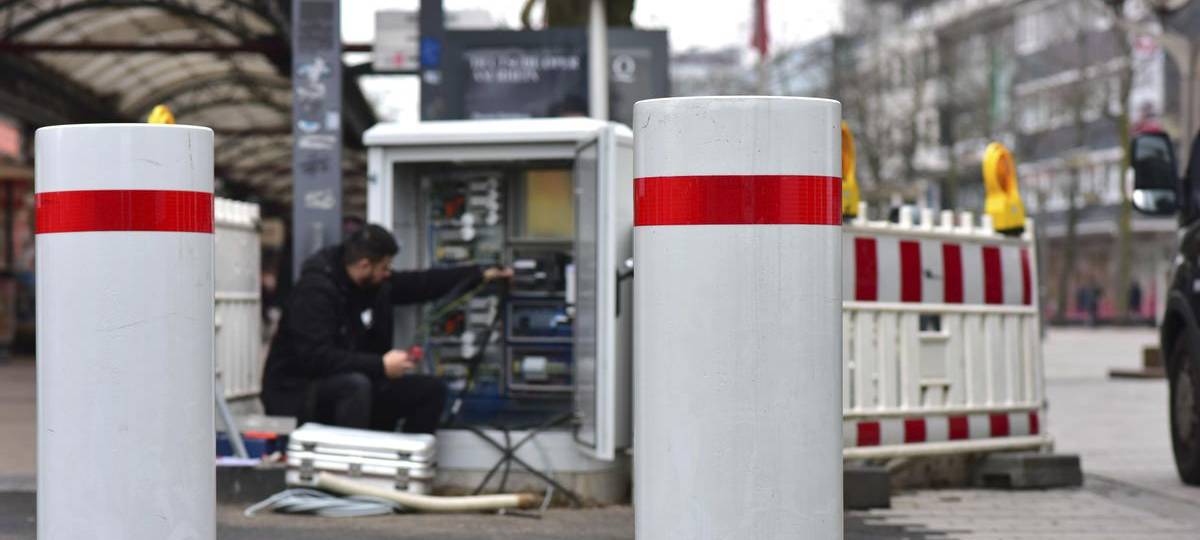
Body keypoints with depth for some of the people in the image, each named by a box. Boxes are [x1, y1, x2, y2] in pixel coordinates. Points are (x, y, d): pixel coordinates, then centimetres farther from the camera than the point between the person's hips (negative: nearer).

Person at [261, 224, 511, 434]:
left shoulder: (376, 283, 1)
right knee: (356, 385, -38)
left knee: (430, 390, -1)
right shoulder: (315, 290, -24)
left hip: (354, 388, 9)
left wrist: (481, 274, 15)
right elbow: (315, 358, -32)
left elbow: (419, 283, 16)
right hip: (298, 394, -9)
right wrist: (380, 366, -31)